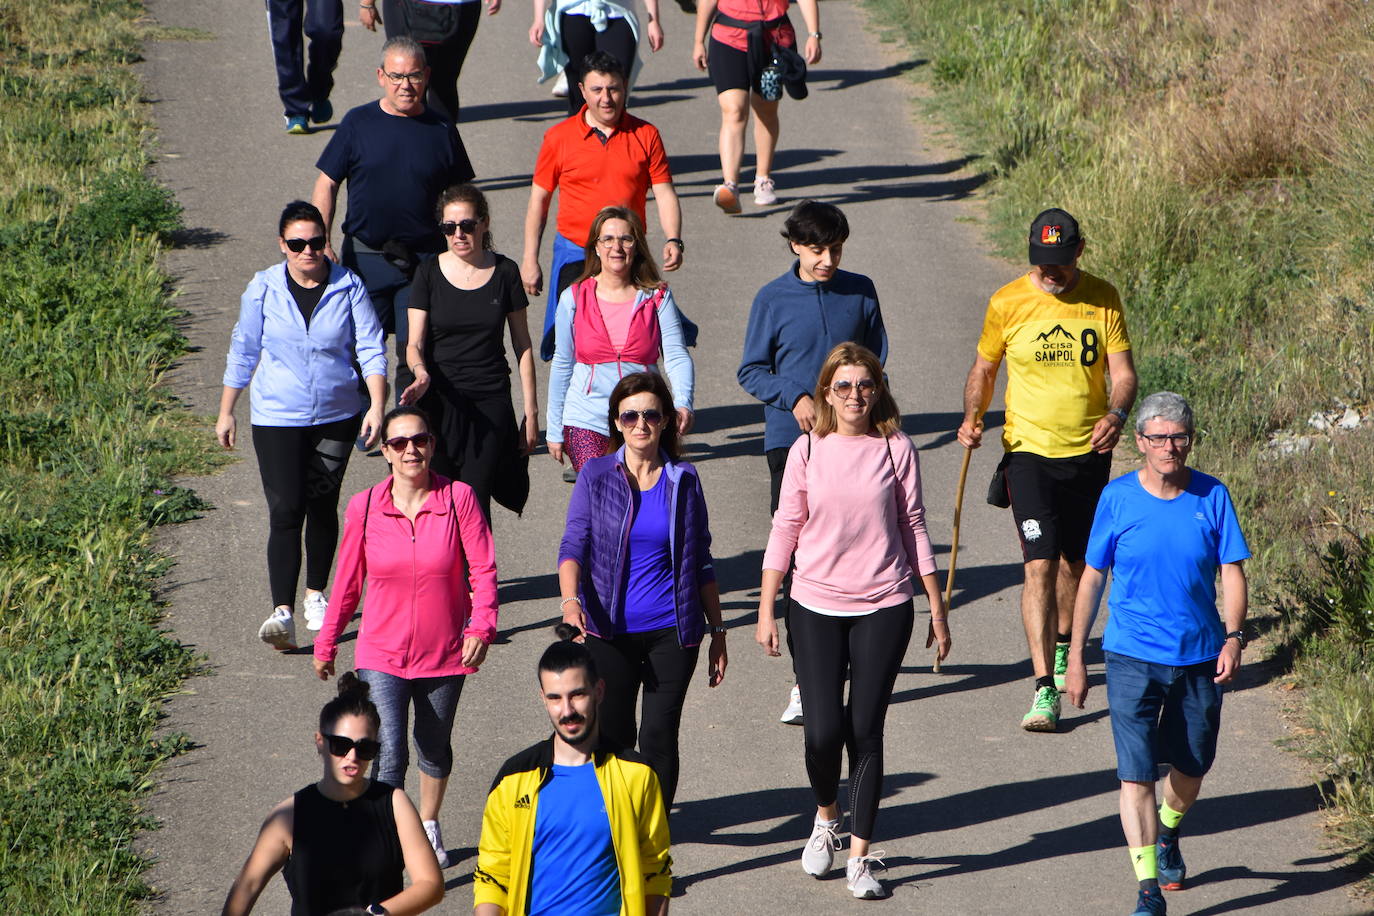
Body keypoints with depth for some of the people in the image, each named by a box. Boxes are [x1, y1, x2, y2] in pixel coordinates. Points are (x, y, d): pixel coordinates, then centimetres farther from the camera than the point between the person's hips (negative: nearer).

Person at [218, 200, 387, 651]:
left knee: (323, 507, 10)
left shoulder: (348, 287, -3)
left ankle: (316, 593, 31)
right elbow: (242, 352, 7)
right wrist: (226, 412, 9)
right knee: (285, 511, -12)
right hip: (276, 419, -1)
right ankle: (282, 613, -21)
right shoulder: (263, 289, -2)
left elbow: (371, 349, -3)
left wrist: (377, 406, -14)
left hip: (336, 416, 1)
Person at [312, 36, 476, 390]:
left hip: (423, 260, 0)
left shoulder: (441, 131, 5)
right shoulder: (358, 123, 1)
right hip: (365, 257, 0)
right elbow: (326, 185, 3)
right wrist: (322, 241, -10)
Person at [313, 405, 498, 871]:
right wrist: (326, 643, 12)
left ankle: (429, 828, 45)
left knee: (435, 746, 20)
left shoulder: (459, 498, -9)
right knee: (389, 755, -15)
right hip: (382, 654, -1)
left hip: (444, 655, 1)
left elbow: (482, 569, -7)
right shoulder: (364, 508, -7)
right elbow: (348, 582, 5)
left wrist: (482, 625, -20)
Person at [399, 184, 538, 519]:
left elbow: (522, 346, 8)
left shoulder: (505, 272, 3)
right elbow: (414, 343, -2)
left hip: (491, 403, 0)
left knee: (475, 503, -7)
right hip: (439, 401, 0)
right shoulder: (430, 272, 1)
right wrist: (421, 373, -25)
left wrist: (531, 411, 6)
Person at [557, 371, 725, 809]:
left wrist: (718, 632, 11)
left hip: (672, 629, 1)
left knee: (660, 733, -1)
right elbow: (573, 544, -6)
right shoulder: (596, 476, 1)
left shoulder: (684, 479, 5)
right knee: (612, 734, 2)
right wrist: (570, 600, -26)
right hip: (611, 630, -1)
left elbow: (701, 562, 11)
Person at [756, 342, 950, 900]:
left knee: (865, 729, -1)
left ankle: (860, 857, 8)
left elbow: (913, 528, 6)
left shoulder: (896, 449, 0)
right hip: (816, 606, 0)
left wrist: (937, 609, 7)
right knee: (823, 732, -7)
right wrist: (766, 610, 2)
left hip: (884, 607, 0)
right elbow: (785, 530, 4)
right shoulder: (808, 451, 0)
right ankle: (826, 818, 25)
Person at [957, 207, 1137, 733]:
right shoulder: (1007, 303, -6)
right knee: (1041, 566, -13)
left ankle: (1061, 646, 44)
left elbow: (1123, 372, -3)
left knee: (1076, 561, 16)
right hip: (1030, 451, -2)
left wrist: (1116, 414, -24)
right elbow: (984, 368, 6)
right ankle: (1044, 688, -16)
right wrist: (972, 416, -12)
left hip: (1089, 452, 3)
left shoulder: (1103, 300, -3)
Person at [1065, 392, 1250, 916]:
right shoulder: (1118, 498, -4)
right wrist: (1076, 657, 4)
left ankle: (1168, 834, 47)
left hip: (1200, 658, 2)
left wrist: (1233, 637, -17)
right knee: (1136, 773, -11)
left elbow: (1232, 573, -1)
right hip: (1133, 657, -2)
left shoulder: (1212, 497, -2)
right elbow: (1092, 578, 4)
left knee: (1190, 769, 16)